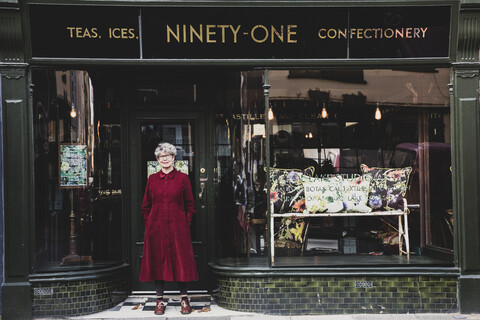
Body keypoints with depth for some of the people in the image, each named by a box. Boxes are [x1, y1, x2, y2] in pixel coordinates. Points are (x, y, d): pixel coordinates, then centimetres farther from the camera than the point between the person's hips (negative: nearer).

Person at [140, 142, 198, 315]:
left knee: (181, 261, 0)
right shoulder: (152, 179, 8)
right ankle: (160, 300, 12)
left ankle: (184, 299, 12)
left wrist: (186, 224, -1)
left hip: (178, 228, -2)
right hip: (156, 228, 2)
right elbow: (146, 206, 13)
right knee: (157, 262, 3)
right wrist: (149, 225, 5)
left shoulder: (182, 178, 3)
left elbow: (190, 205, 6)